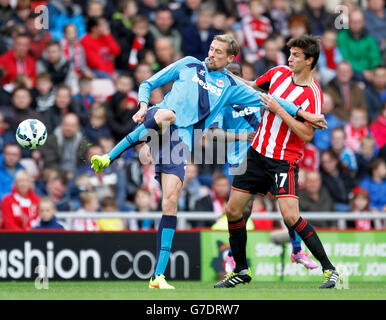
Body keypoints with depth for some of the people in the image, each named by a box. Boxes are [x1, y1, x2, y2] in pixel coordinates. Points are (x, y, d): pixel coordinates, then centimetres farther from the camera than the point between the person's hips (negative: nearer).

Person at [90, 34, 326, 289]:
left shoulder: (231, 86, 17)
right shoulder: (188, 65, 16)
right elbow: (149, 84, 19)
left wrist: (303, 114, 12)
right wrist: (143, 106, 0)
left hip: (181, 140, 1)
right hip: (156, 123, -1)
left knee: (171, 199, -11)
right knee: (167, 115, -40)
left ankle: (159, 275, -10)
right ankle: (108, 157, -37)